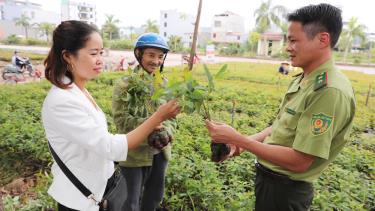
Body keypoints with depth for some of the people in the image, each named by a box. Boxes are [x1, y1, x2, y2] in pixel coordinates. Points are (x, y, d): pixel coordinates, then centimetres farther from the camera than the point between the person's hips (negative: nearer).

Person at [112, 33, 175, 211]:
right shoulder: (125, 85, -12)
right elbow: (121, 119, -18)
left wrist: (167, 134, -18)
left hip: (160, 152, 5)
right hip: (134, 153, -5)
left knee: (155, 195, 25)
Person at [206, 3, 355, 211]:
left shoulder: (330, 91, -26)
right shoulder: (302, 80, 3)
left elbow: (299, 162, -28)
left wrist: (237, 139, -27)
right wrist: (245, 141, -1)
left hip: (285, 189, -8)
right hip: (268, 175, 8)